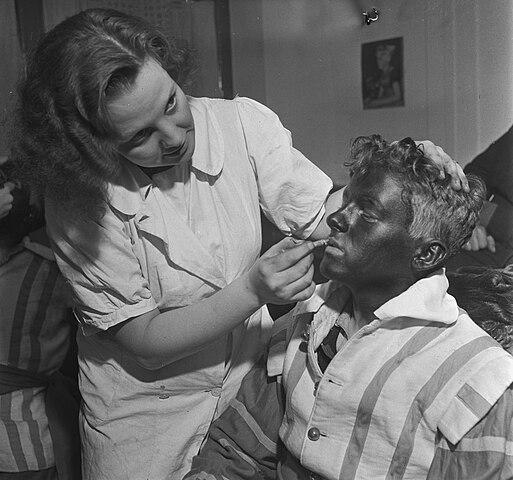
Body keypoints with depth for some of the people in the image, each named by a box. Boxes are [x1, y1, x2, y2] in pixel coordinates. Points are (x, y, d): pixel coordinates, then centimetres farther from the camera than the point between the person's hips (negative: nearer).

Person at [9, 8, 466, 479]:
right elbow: (144, 342, -21)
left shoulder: (242, 123, -14)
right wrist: (253, 291, -33)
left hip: (247, 379, 3)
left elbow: (322, 219, -12)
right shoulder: (81, 200, -22)